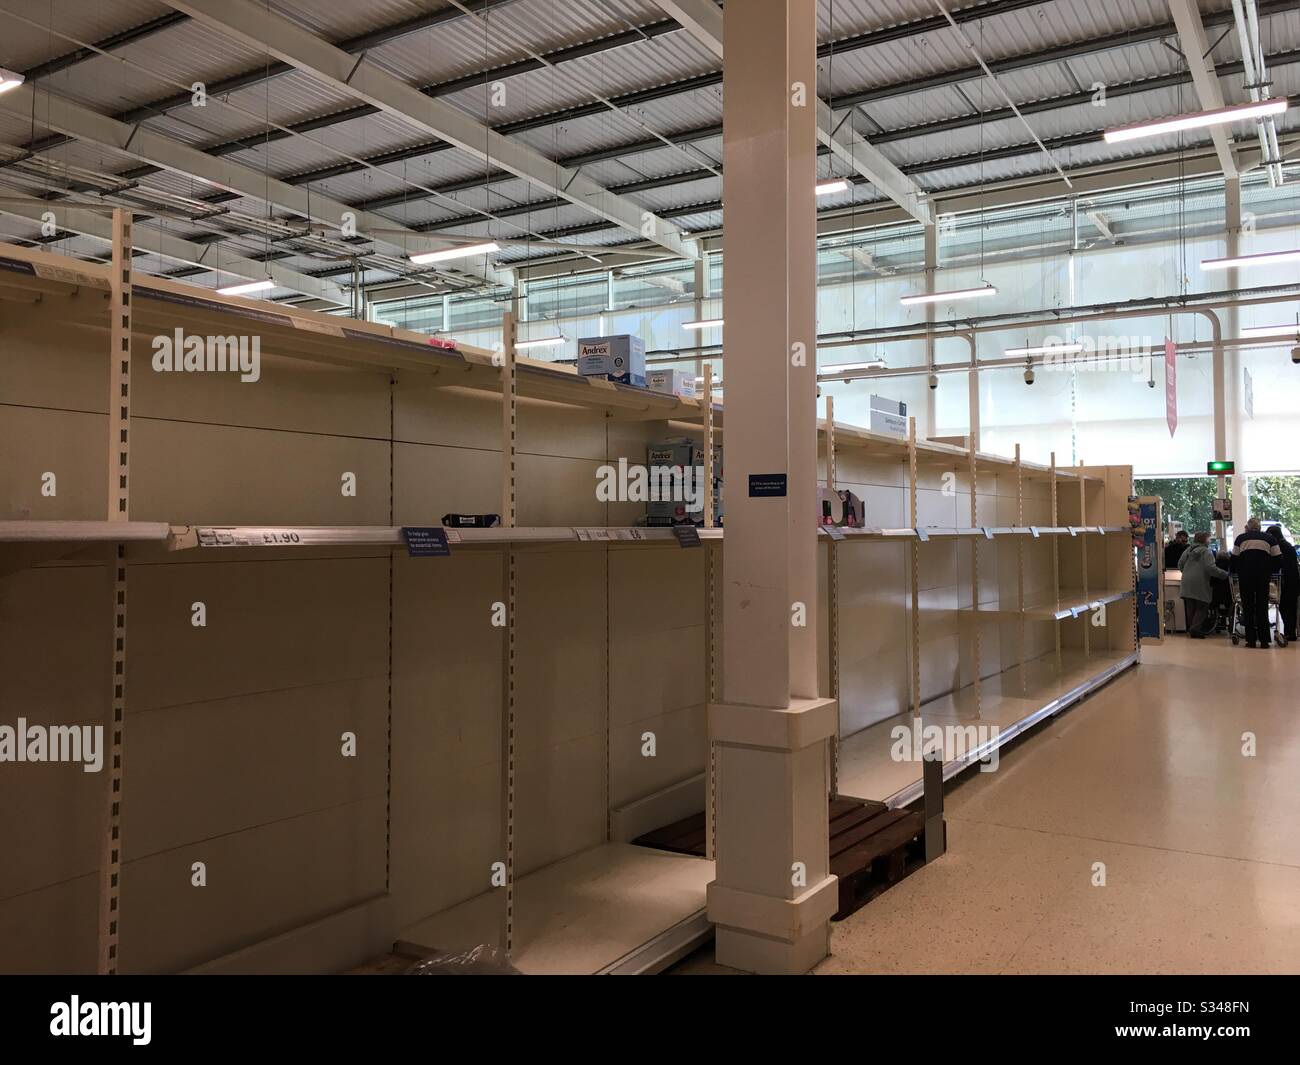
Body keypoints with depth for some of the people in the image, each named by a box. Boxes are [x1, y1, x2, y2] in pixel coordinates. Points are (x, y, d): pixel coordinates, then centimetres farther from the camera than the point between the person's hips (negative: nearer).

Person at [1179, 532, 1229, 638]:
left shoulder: (1188, 550, 14)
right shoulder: (1206, 552, -5)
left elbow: (1180, 564, 14)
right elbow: (1211, 568, -15)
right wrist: (1225, 574, -9)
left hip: (1187, 583, 6)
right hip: (1200, 584, -6)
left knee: (1190, 608, 11)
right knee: (1202, 607, 0)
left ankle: (1191, 628, 15)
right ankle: (1195, 630, -8)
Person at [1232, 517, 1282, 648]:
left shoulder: (1241, 538, 12)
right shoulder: (1268, 538, 14)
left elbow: (1234, 559, 5)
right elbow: (1278, 559, 8)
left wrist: (1237, 572, 20)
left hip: (1245, 575, -1)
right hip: (1263, 576, 1)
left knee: (1248, 607, 5)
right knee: (1262, 607, 7)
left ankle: (1251, 640, 4)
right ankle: (1264, 640, 4)